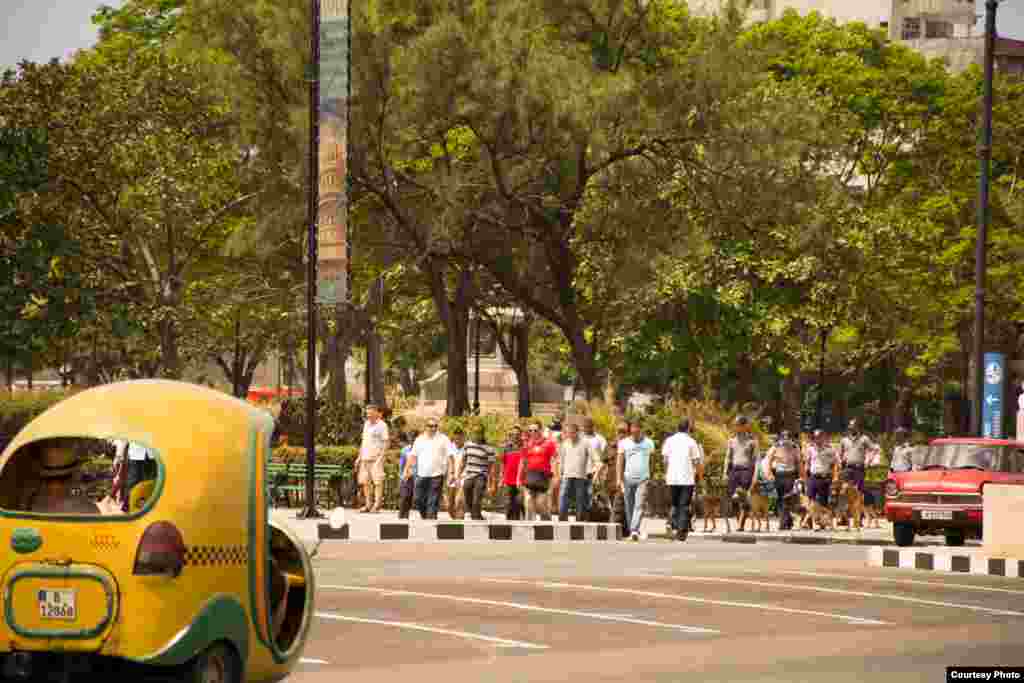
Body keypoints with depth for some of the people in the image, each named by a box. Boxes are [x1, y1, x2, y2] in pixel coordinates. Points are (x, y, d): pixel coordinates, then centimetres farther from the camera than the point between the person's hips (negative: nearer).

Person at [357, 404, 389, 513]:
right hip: (365, 458, 7)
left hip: (376, 458, -7)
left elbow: (385, 442, -6)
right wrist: (359, 456, 18)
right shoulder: (366, 424, 16)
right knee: (365, 481, 6)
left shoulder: (382, 425, -4)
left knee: (378, 481, -6)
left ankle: (377, 505, -4)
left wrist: (381, 456, -15)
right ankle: (368, 504, 12)